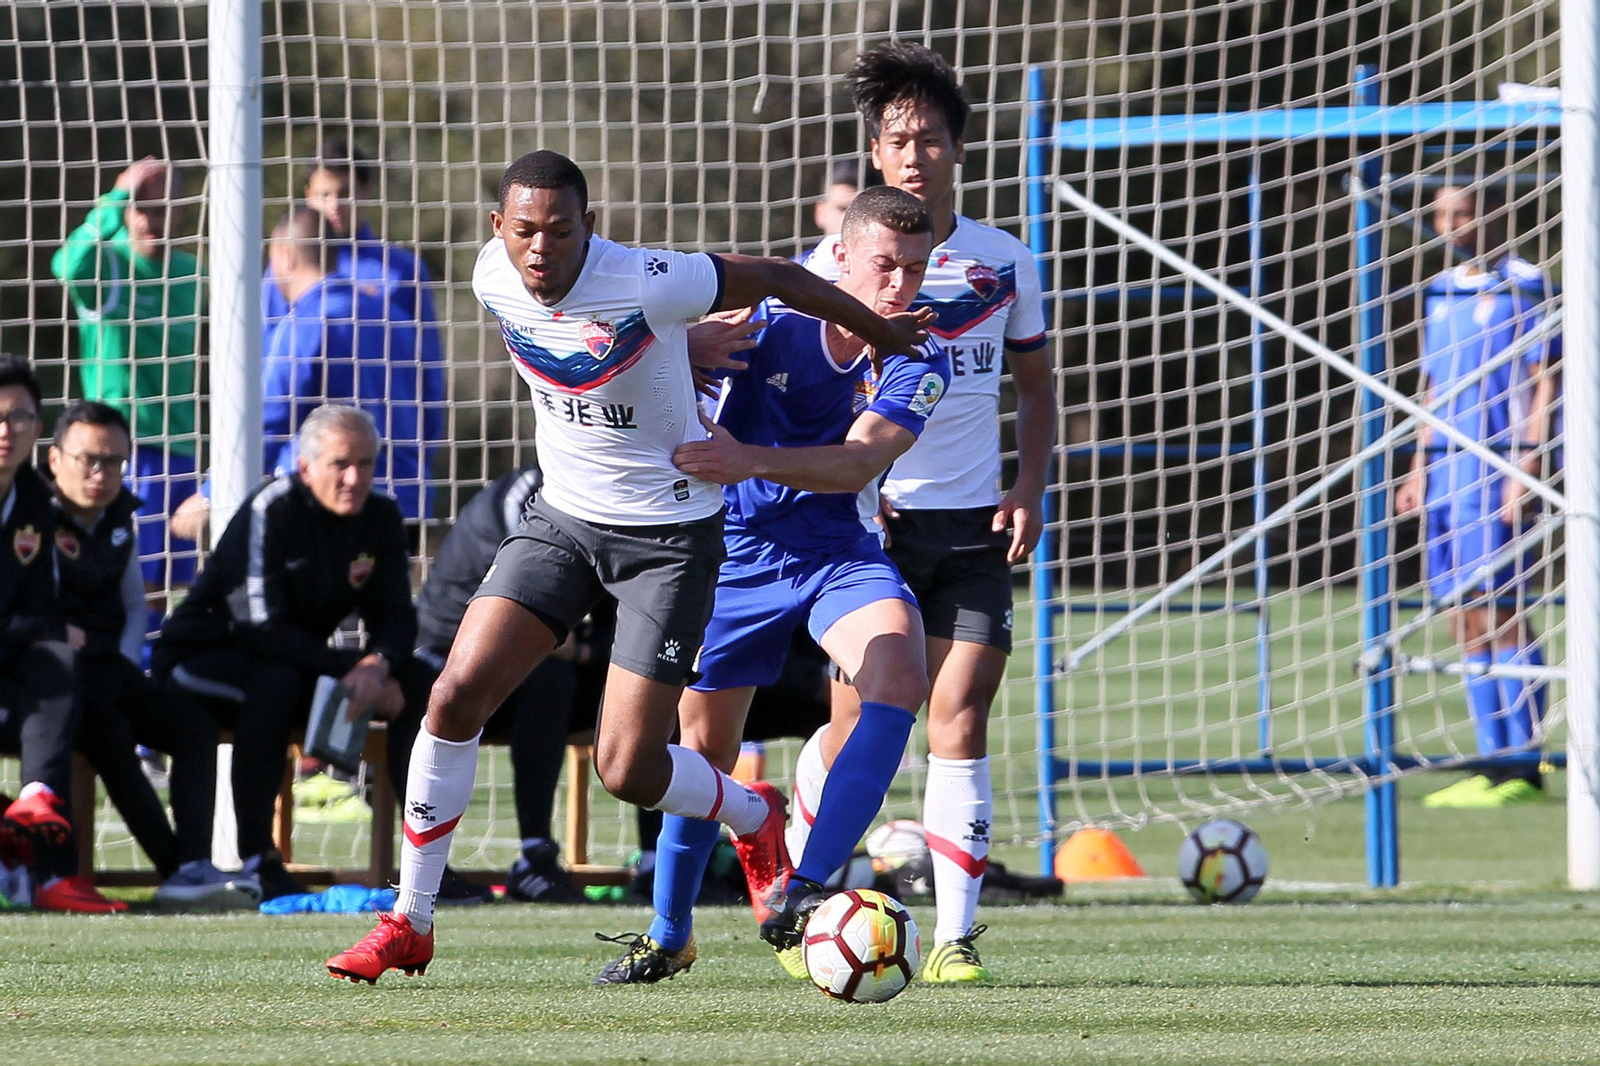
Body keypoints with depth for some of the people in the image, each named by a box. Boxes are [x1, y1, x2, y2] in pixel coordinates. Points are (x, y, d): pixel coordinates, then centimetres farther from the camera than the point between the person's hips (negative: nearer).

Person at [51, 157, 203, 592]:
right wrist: (117, 198, -27)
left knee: (171, 581, 9)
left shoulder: (187, 271, 11)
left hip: (179, 445, 6)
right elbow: (69, 266, -33)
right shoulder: (108, 263, -7)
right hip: (122, 443, -6)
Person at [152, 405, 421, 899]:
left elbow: (396, 618, -6)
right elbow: (261, 630, -28)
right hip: (203, 659, -6)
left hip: (298, 662, 6)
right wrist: (353, 666, -31)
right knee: (274, 682, -39)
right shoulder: (269, 512, -22)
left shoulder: (381, 519, -2)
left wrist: (378, 664, -30)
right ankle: (257, 861, -35)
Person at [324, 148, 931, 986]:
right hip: (562, 516, 5)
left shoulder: (647, 285, -26)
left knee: (627, 772, -8)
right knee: (457, 694, -10)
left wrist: (881, 333, 5)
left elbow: (773, 278, -10)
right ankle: (410, 923, 3)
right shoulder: (494, 279, -8)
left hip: (670, 535, -5)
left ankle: (757, 820, 26)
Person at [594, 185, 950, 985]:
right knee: (702, 747, 6)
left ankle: (799, 896, -31)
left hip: (840, 552, 0)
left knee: (900, 673, -29)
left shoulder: (917, 363, -13)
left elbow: (859, 461, -27)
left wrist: (749, 460, -42)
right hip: (738, 552, 0)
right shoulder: (771, 319, -13)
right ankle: (669, 935, 30)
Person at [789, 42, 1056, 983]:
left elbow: (1036, 381, 18)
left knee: (959, 728, -7)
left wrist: (1031, 491, 4)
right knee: (857, 726, -2)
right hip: (873, 518, -2)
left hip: (974, 524, 2)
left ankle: (955, 937, -6)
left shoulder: (1003, 261, 8)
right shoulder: (838, 261, 0)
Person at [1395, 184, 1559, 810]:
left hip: (1497, 464, -7)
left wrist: (1527, 467, -16)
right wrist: (1420, 468, 18)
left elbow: (1544, 383, -9)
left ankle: (1523, 768, -9)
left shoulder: (1522, 286, -4)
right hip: (1446, 467, 7)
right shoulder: (1442, 292, 18)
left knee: (1498, 610, -10)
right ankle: (1495, 763, 7)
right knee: (1465, 619, 5)